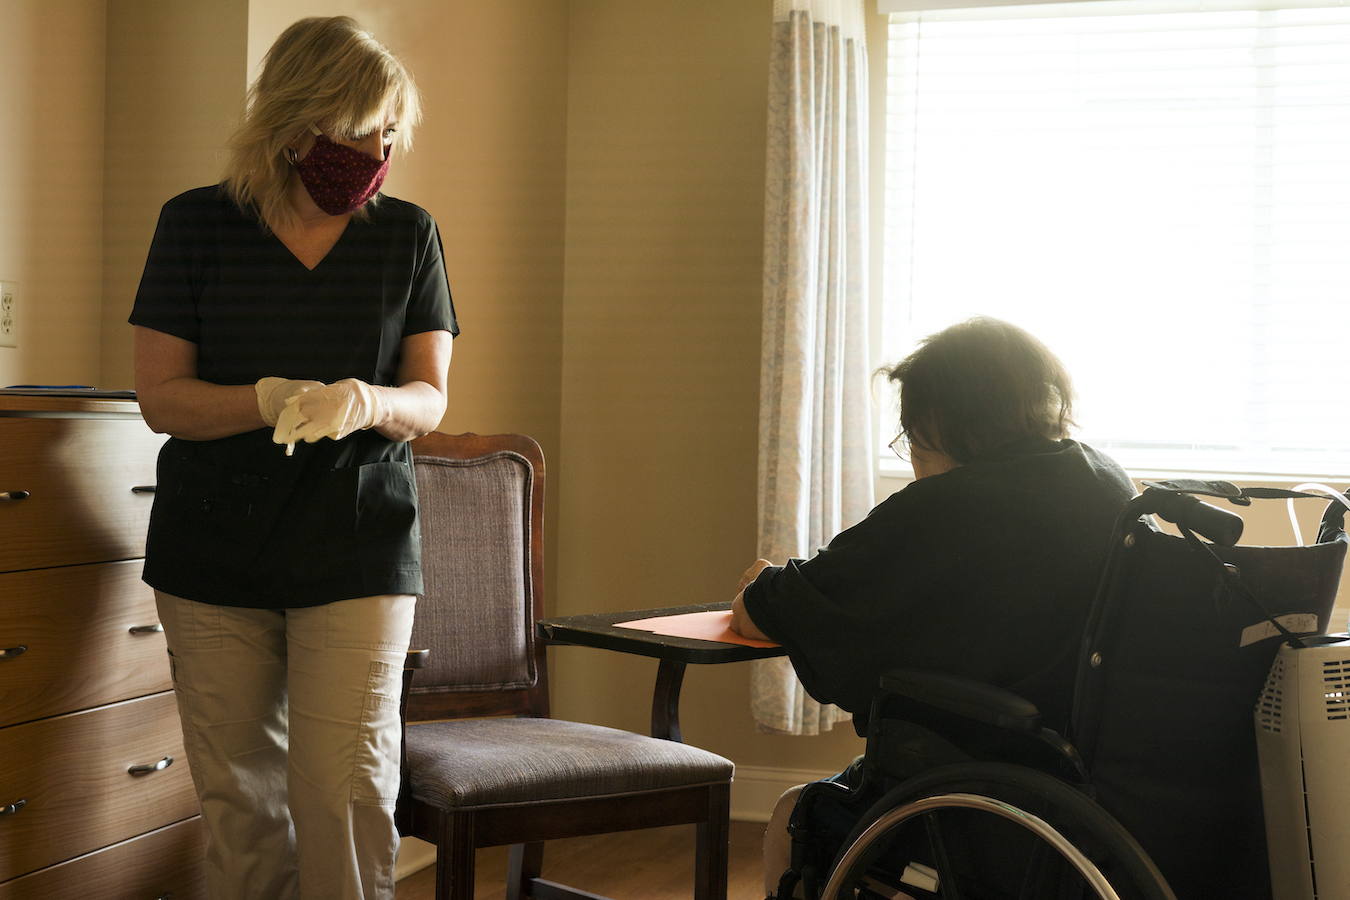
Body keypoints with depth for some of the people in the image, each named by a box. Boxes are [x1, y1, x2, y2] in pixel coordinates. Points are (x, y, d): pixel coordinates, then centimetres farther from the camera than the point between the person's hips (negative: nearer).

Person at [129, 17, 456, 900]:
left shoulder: (409, 234, 4)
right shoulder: (197, 224, 0)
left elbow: (429, 398, 3)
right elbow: (161, 396, -2)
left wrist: (363, 403, -21)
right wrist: (270, 401, -21)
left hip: (359, 544, 0)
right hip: (214, 547, 0)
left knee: (349, 787, -8)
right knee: (239, 791, 5)